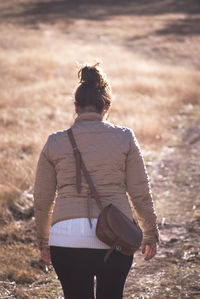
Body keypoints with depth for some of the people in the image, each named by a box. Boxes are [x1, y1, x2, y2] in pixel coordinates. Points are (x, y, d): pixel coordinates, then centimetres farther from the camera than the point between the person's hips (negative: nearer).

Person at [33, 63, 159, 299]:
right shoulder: (124, 138, 1)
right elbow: (141, 194, 3)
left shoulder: (55, 143, 4)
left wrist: (43, 241, 22)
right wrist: (150, 234, 16)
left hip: (68, 237, 0)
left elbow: (42, 200, 9)